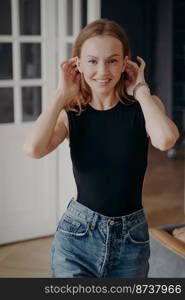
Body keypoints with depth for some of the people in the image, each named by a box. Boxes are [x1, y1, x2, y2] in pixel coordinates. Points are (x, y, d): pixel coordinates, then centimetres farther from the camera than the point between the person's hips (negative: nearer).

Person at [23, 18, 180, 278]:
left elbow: (165, 140, -27)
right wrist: (62, 94, -13)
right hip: (77, 237, 0)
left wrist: (140, 89, -13)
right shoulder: (70, 114, -3)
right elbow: (33, 148, -24)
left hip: (132, 239, 1)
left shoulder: (144, 106, -4)